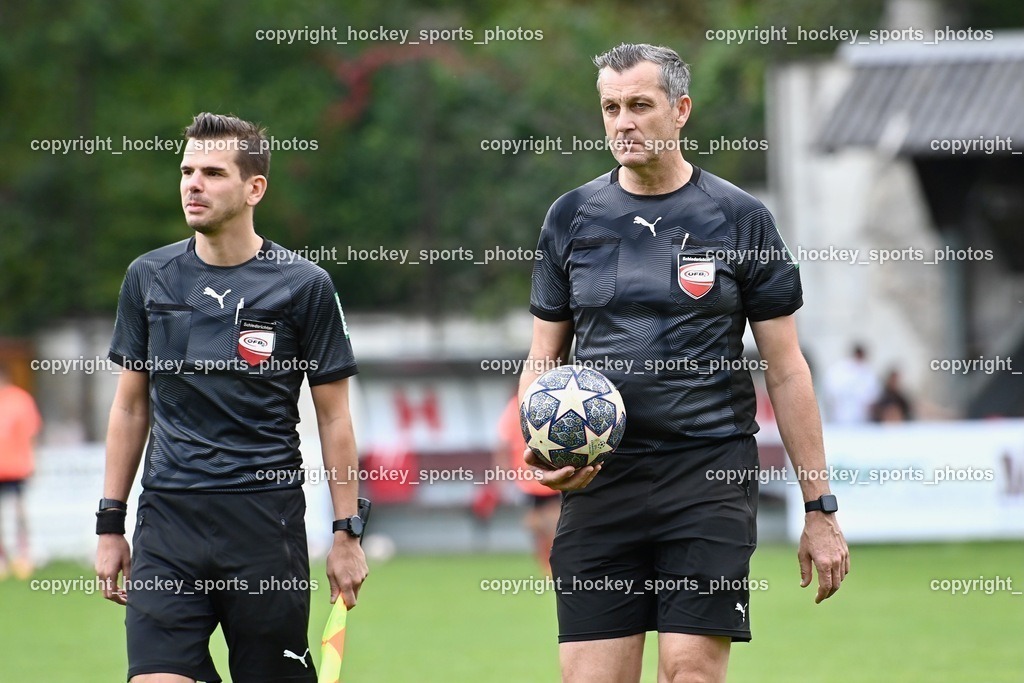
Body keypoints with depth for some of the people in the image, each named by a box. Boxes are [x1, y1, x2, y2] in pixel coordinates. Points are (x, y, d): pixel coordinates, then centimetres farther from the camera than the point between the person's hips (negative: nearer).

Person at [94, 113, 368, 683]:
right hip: (168, 517, 2)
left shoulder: (304, 285, -1)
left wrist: (347, 533, 0)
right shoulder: (149, 278, 7)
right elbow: (131, 407, 14)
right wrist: (111, 524, 11)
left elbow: (334, 416, 3)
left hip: (267, 523, -2)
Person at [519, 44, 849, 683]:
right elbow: (544, 357, 17)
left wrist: (820, 509, 2)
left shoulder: (740, 219, 4)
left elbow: (786, 369, 5)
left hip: (710, 474, -2)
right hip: (598, 480, 2)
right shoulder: (573, 217, 11)